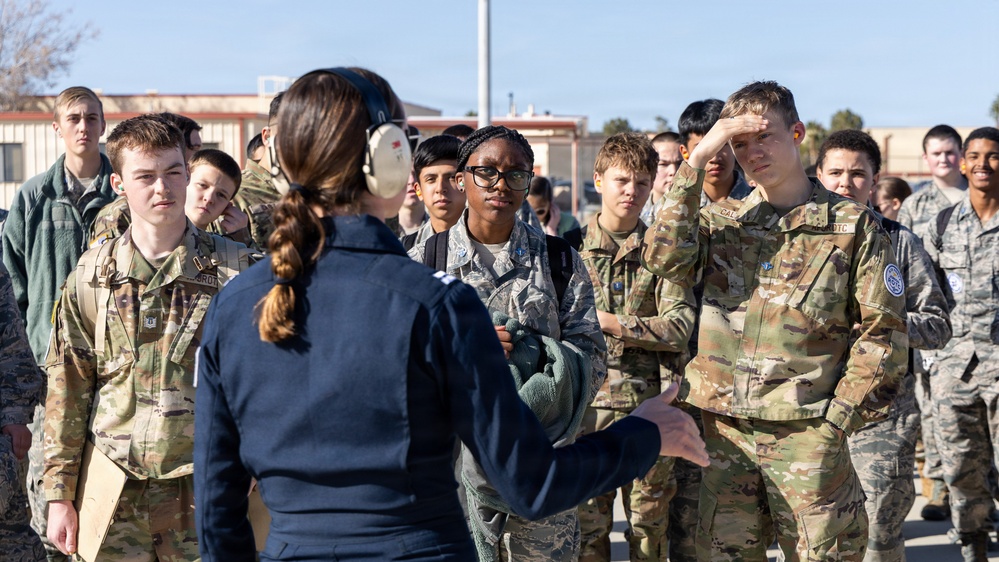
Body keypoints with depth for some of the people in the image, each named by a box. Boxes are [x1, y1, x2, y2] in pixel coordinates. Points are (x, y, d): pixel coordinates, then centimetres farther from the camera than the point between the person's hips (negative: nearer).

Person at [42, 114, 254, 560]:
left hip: (204, 490, -1)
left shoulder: (235, 269, -1)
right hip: (115, 497, 1)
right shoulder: (90, 277, 3)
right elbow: (67, 390, 5)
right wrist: (59, 496, 3)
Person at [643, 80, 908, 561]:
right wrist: (696, 160, -10)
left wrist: (838, 417, -7)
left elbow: (883, 332, 0)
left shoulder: (852, 225, 1)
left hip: (807, 431, -3)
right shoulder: (721, 220, 10)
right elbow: (664, 257, -10)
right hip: (725, 429, 3)